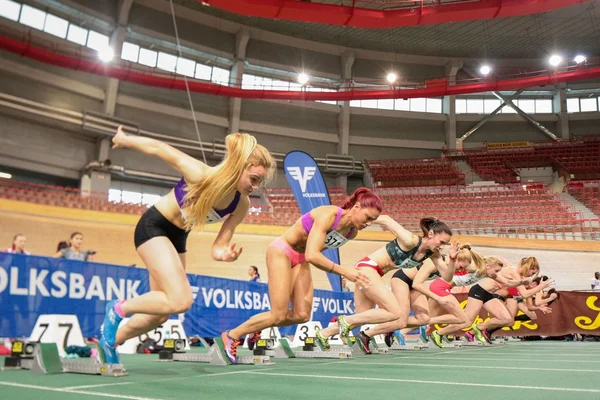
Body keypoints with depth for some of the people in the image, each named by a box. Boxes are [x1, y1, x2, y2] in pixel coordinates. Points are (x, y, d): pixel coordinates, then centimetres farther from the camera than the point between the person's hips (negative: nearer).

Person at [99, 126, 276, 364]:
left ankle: (109, 342, 37)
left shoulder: (241, 206, -15)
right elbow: (157, 148, -20)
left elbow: (218, 246, -11)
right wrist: (125, 140, -4)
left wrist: (224, 254, -35)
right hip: (153, 227, -7)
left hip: (178, 237, 7)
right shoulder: (201, 175, -32)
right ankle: (119, 309, 3)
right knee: (181, 301, -22)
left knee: (160, 313, 12)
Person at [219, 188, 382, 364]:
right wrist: (343, 271, -36)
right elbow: (312, 256, -36)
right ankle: (231, 336, 9)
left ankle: (258, 328, 21)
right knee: (279, 315, -9)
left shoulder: (352, 231, -4)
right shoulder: (329, 215, -28)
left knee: (302, 315, -1)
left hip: (301, 259, 8)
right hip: (281, 251, -8)